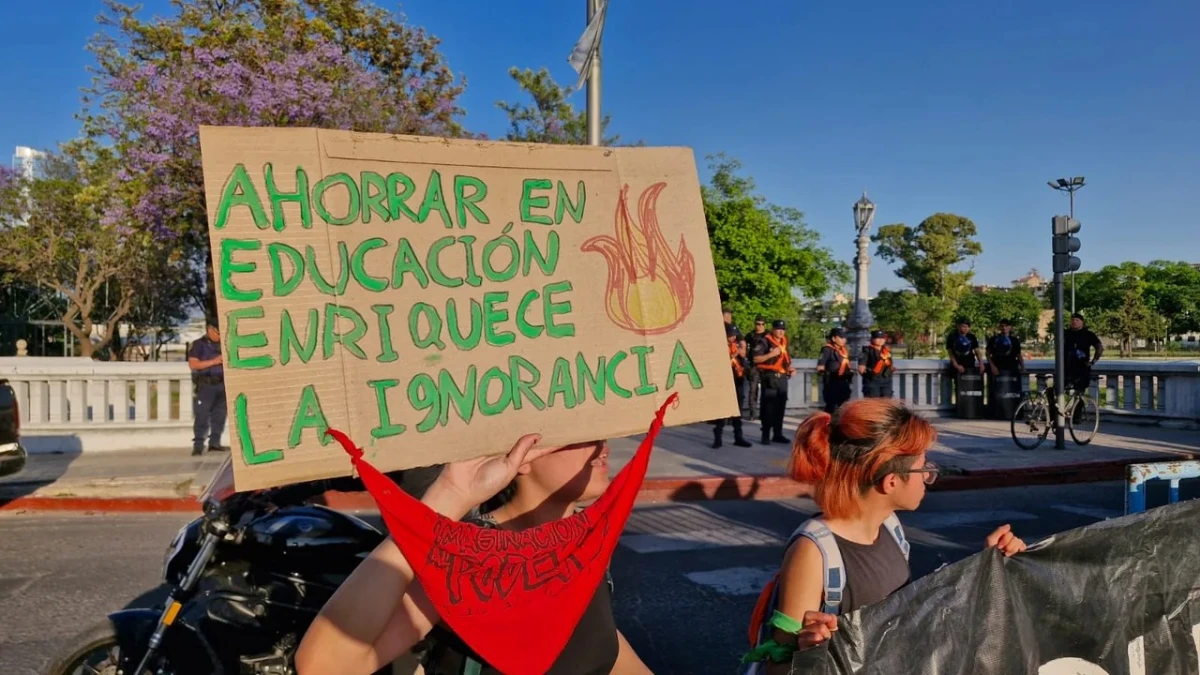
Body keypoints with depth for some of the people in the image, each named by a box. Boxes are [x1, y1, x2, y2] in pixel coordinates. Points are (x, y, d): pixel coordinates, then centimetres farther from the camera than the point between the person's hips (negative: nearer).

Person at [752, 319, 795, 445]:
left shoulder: (784, 343, 16)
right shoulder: (765, 342, -6)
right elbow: (755, 359, -14)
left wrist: (790, 368, 8)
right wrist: (771, 354, -19)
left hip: (782, 378, 7)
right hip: (769, 378, -7)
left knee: (780, 407, 10)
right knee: (767, 407, -5)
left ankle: (778, 434, 19)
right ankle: (766, 435, 0)